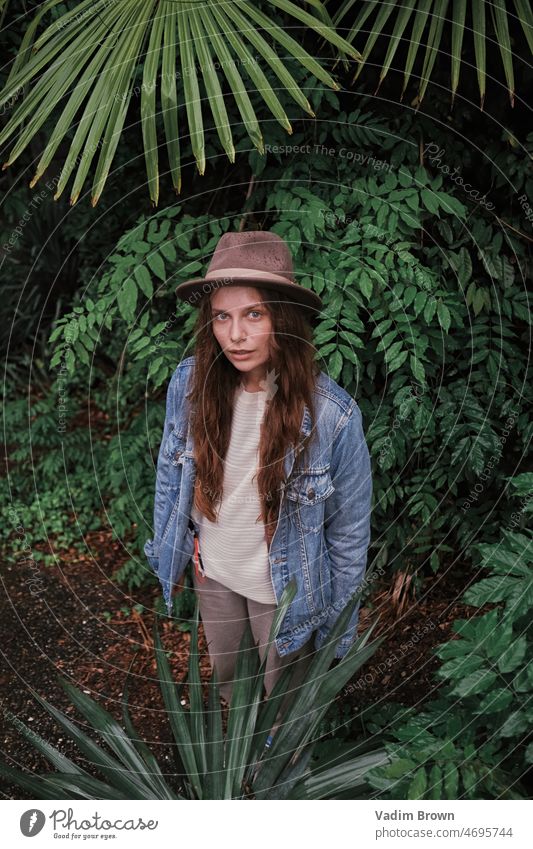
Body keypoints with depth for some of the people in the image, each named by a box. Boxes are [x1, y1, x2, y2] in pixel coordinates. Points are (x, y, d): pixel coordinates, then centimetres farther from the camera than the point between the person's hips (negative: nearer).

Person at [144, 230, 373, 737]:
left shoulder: (332, 414, -28)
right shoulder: (189, 382, -18)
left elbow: (349, 530, -16)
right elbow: (170, 474, -1)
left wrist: (340, 624, -8)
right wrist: (167, 549, 6)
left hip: (285, 588, -3)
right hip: (212, 570, 4)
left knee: (281, 708, 22)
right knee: (226, 682, 30)